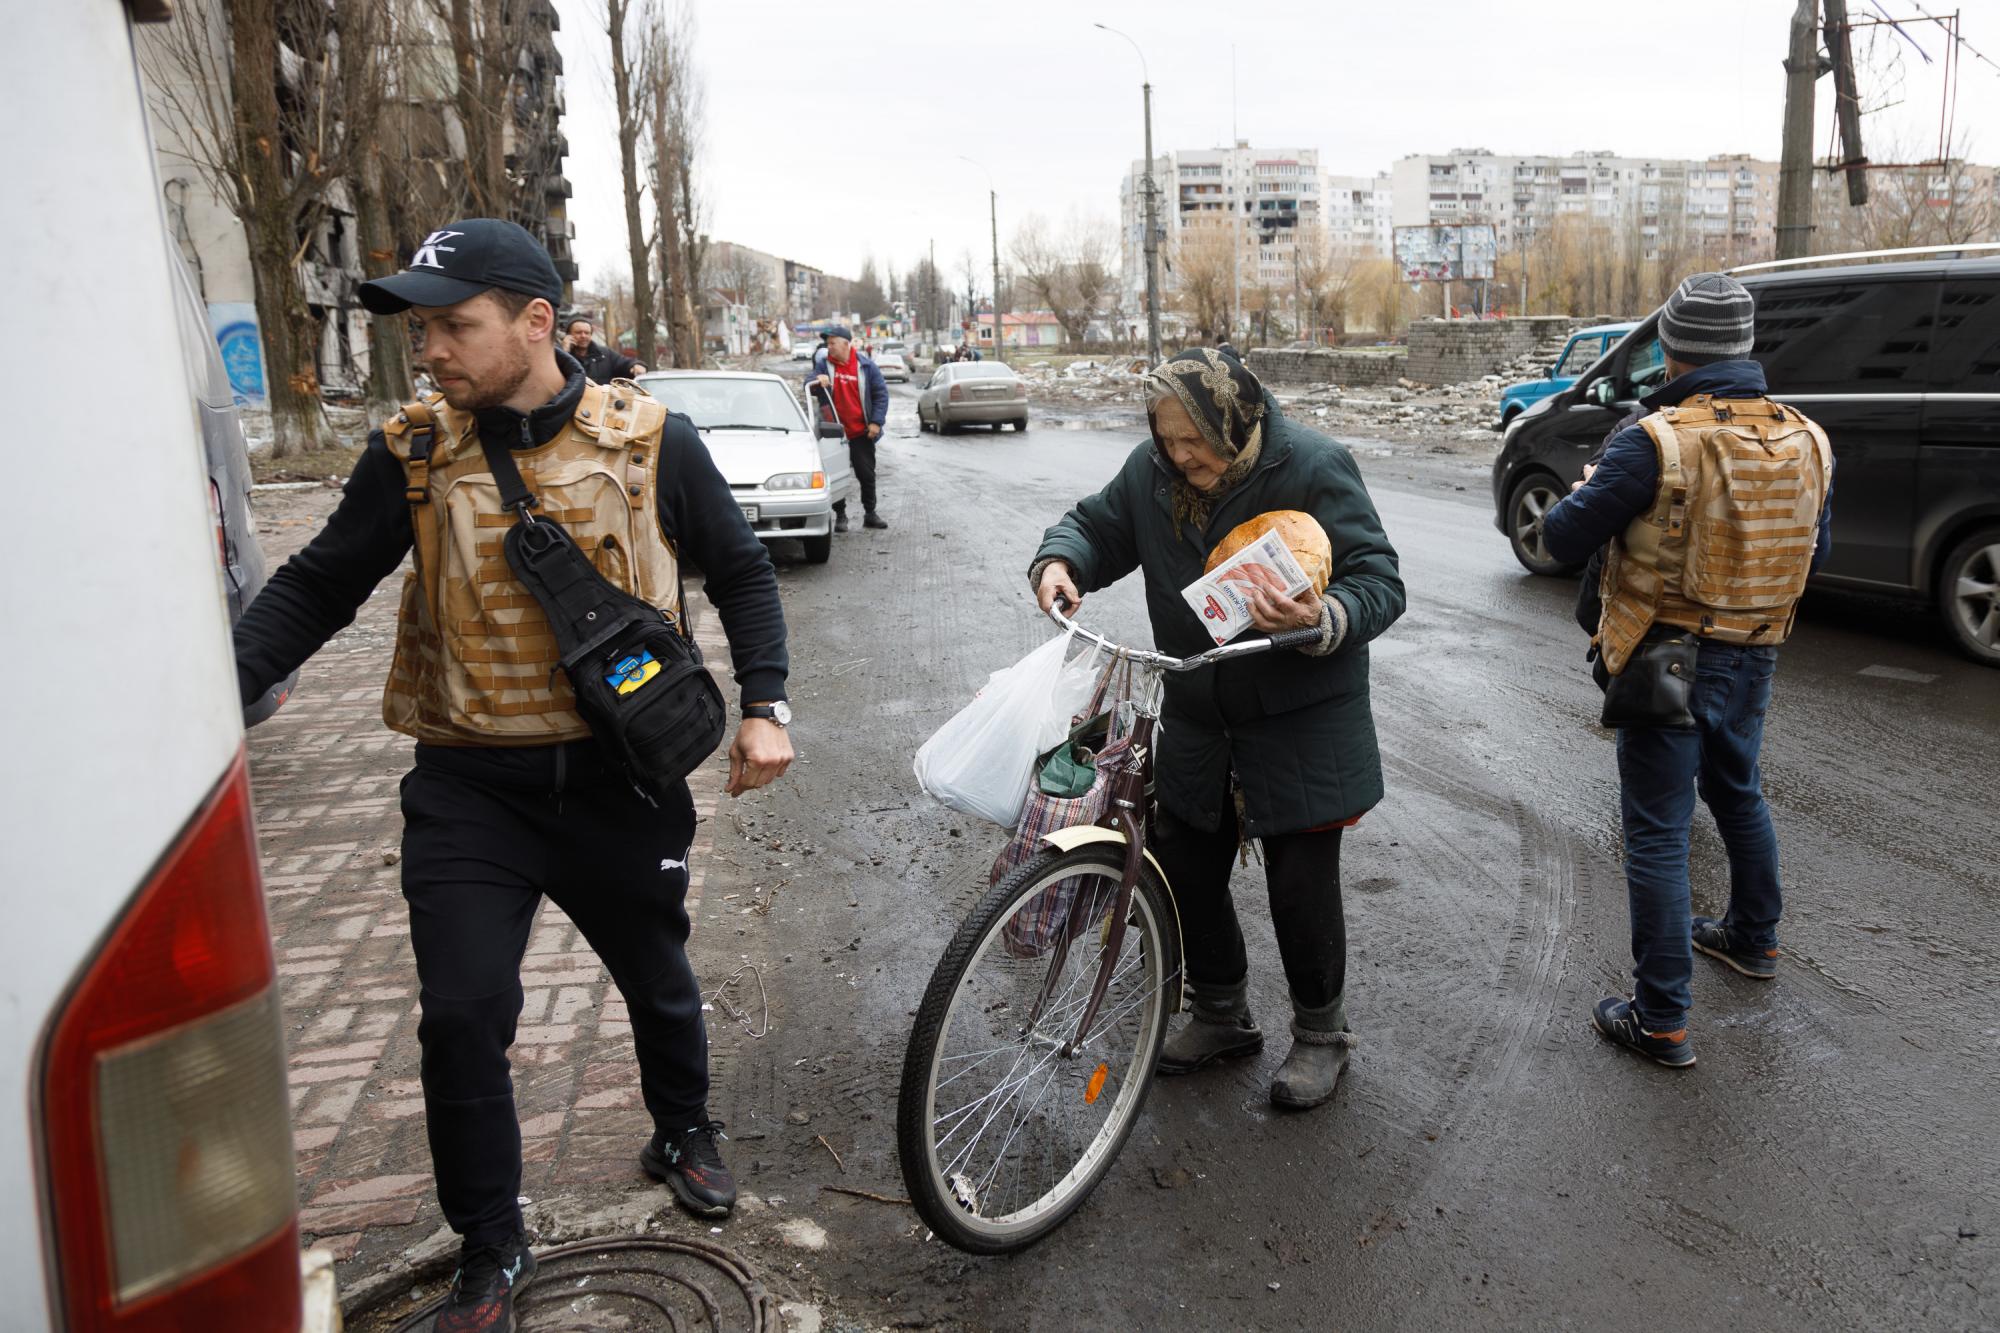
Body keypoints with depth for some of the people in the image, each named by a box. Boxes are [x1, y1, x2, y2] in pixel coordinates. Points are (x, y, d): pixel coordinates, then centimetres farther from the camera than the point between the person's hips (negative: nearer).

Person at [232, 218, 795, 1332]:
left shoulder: (648, 440, -6)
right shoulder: (414, 455, -3)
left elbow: (741, 571, 4)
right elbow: (318, 588, 5)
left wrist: (766, 706, -6)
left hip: (619, 777, 0)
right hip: (470, 785, 1)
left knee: (658, 979, 17)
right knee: (462, 1016, -3)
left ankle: (685, 1132, 48)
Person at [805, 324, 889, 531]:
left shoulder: (865, 366, -2)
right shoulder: (824, 364, 1)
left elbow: (881, 393, 0)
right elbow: (809, 382, -7)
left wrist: (876, 421, -8)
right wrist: (818, 380, -31)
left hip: (861, 432, 0)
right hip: (835, 432, 1)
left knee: (867, 474, 6)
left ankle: (870, 514, 19)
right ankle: (840, 516, 13)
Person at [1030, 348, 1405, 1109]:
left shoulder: (1313, 468, -17)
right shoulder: (1153, 470, -3)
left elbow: (1380, 582, -17)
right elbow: (1100, 526, 11)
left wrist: (1325, 621, -39)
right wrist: (1061, 561, -12)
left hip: (1299, 726, -5)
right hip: (1196, 724, 5)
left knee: (1301, 889, 4)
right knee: (1184, 873, 13)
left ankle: (1321, 1033, 30)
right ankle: (1221, 1016, 37)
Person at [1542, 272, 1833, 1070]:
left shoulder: (1656, 442, -21)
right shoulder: (1805, 442, 1)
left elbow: (1564, 539, -16)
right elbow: (1813, 553, 13)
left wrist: (1588, 490, 5)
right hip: (1753, 658, 7)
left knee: (1658, 832, 0)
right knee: (1737, 794, 28)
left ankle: (1661, 1019, 5)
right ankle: (1753, 940, 48)